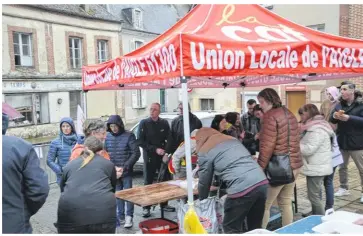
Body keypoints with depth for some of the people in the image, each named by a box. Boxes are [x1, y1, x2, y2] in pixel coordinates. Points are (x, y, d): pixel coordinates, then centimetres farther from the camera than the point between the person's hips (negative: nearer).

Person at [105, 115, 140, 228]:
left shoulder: (129, 136, -8)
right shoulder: (108, 137, 4)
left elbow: (136, 153, -10)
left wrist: (125, 167, -17)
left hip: (126, 172, -4)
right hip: (113, 171, 4)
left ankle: (129, 217, 10)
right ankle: (121, 217, 22)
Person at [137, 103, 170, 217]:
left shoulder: (164, 123, 5)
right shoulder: (144, 123, -2)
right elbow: (140, 141, -7)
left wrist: (166, 152, -11)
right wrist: (155, 149, -14)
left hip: (163, 156, 2)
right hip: (149, 157, -2)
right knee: (148, 182, 3)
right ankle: (146, 207, 10)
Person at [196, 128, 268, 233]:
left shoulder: (204, 151, 6)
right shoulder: (232, 139, 26)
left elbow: (204, 182, 13)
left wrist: (202, 200, 31)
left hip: (242, 189, -7)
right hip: (262, 182, 7)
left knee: (231, 228, 11)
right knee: (255, 227, 19)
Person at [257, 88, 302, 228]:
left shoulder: (270, 116, -14)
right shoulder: (289, 114, 13)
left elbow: (267, 147, -19)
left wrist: (259, 169, -14)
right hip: (294, 164, 9)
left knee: (264, 204, 1)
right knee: (286, 203, 17)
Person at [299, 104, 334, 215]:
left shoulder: (317, 130, -19)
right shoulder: (315, 127, 14)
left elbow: (309, 149, -23)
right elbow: (308, 144, 19)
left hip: (316, 168, -10)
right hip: (315, 167, 10)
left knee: (313, 196, -5)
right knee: (315, 195, 18)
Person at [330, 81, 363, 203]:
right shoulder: (339, 104, 3)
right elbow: (331, 120, 4)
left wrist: (349, 118, -29)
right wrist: (334, 116, -18)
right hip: (342, 142, 5)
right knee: (342, 167, 17)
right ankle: (344, 188, 33)